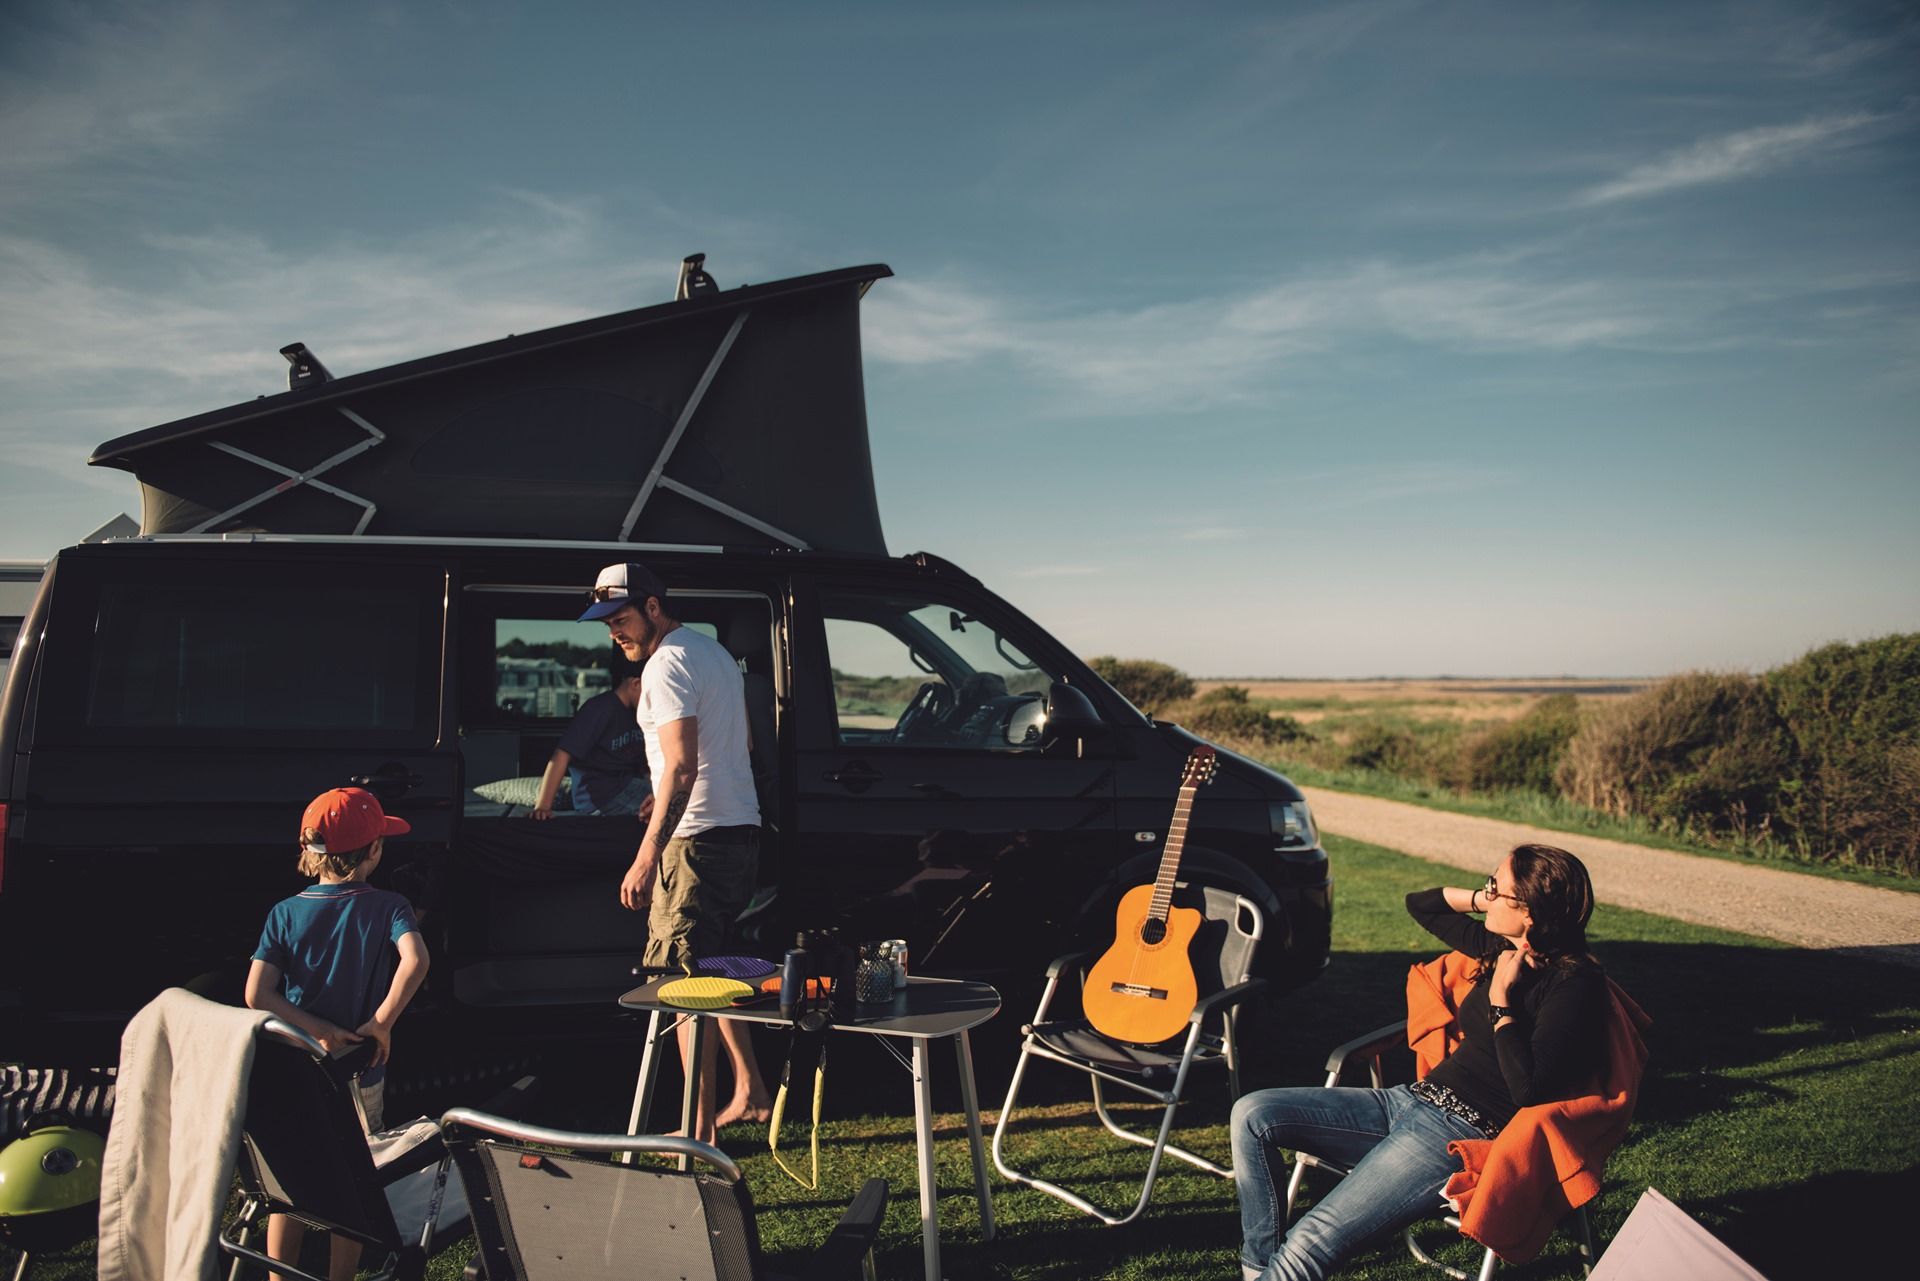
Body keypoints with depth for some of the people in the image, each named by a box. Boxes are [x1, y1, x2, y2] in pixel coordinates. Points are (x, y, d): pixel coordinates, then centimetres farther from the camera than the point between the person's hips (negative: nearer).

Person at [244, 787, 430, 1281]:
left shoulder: (285, 913, -4)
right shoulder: (387, 907, -11)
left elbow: (257, 995, -12)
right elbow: (415, 960, -30)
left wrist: (319, 1031, -12)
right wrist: (381, 1023, -24)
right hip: (358, 1077, -2)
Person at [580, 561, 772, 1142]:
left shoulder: (667, 664, -13)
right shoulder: (714, 650, 17)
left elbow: (681, 766, -23)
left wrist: (647, 855, -26)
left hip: (699, 838, -10)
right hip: (742, 830, 10)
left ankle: (700, 1127, -2)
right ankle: (749, 1091, 26)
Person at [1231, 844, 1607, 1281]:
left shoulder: (1576, 982, -12)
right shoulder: (1501, 947, 11)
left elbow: (1529, 1090, -22)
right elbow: (1420, 903, 26)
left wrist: (1501, 998, -14)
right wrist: (1483, 898, 11)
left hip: (1465, 1134, -9)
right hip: (1413, 1099, 9)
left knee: (1310, 1244, -26)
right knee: (1253, 1115, -4)